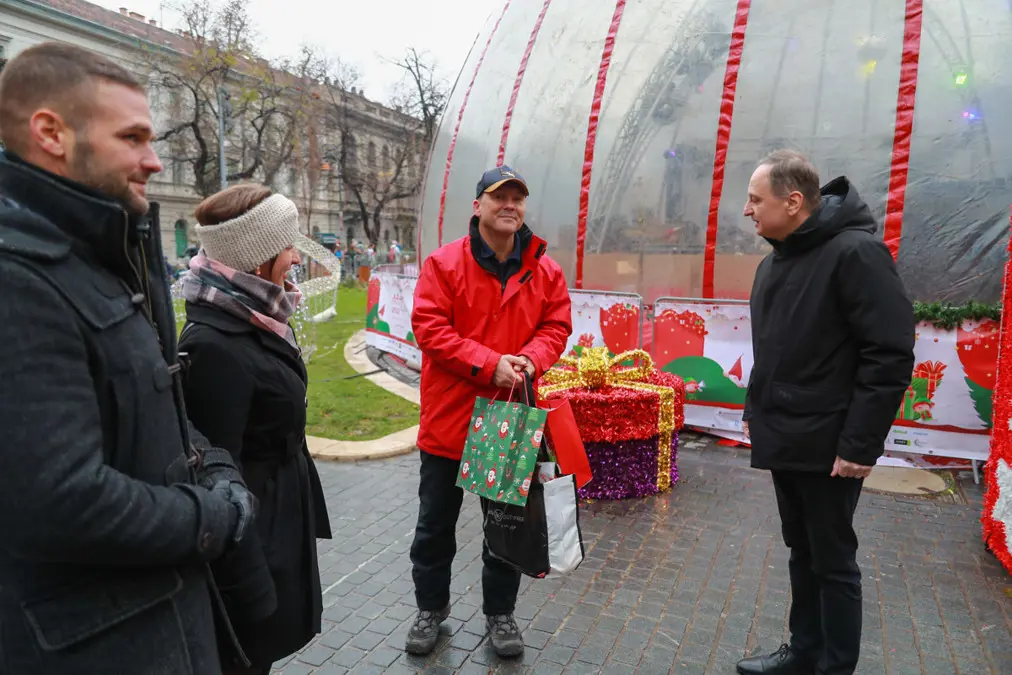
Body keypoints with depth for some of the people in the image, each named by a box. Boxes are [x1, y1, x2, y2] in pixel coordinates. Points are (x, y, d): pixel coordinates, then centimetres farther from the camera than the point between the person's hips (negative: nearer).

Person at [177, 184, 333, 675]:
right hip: (251, 536, -9)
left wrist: (302, 514, 20)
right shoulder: (214, 345, -26)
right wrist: (248, 587, -19)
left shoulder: (252, 319, 4)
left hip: (277, 518, 9)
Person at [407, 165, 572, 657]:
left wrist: (531, 359, -18)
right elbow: (429, 328, -14)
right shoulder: (443, 263, -8)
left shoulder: (544, 269, 2)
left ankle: (500, 612, 39)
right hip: (449, 419, -2)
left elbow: (557, 326, 4)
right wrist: (490, 364, -23)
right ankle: (431, 607, 39)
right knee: (435, 524, 15)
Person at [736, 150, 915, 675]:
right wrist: (757, 412, 15)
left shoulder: (855, 252, -16)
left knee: (832, 561, 6)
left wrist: (859, 443, -20)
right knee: (802, 553, 19)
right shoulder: (775, 261, 11)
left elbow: (890, 356, -19)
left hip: (828, 448, -8)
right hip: (783, 442, 8)